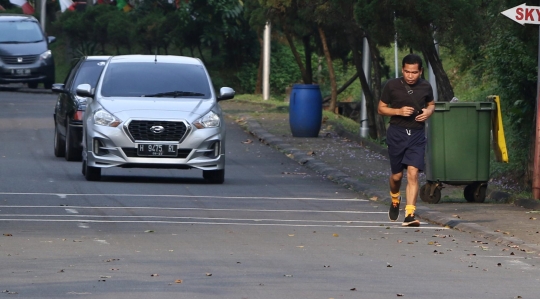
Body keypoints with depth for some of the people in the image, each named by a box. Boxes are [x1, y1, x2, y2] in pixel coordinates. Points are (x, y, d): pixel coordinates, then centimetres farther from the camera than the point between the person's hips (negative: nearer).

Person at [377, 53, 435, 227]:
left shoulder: (425, 87, 1)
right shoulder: (392, 86, -5)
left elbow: (431, 104, 20)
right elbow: (381, 108, 2)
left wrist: (428, 112, -4)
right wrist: (399, 111, -15)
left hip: (417, 134, 0)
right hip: (396, 133, 0)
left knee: (413, 173, -13)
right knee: (397, 175, 9)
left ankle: (409, 215, -16)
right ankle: (395, 200, 43)